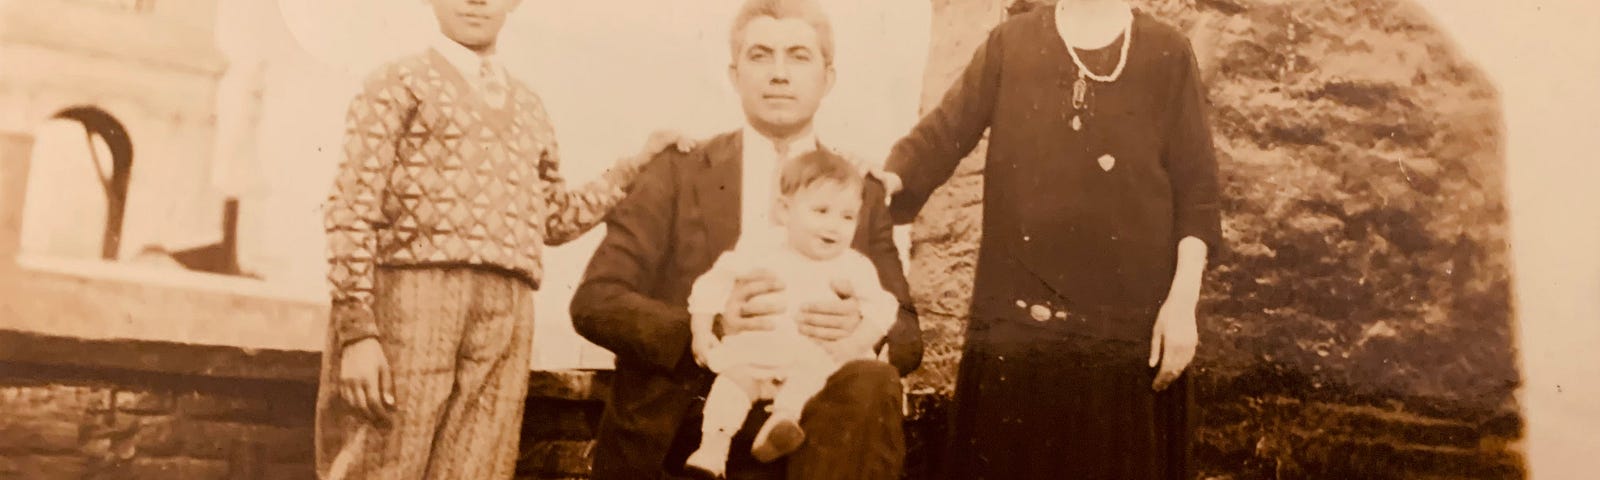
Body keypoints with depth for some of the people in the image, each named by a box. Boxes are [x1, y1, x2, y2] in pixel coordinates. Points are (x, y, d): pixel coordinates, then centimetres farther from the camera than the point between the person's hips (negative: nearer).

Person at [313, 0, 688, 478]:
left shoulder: (528, 107, 20)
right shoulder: (399, 82, 5)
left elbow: (555, 218, 25)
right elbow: (352, 208, -4)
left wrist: (634, 166, 17)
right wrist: (358, 330, -13)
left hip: (505, 319, 4)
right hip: (410, 300, -4)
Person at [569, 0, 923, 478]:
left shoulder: (863, 194, 10)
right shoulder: (678, 174, 5)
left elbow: (907, 337, 7)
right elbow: (594, 301, -3)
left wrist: (864, 328, -19)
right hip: (681, 429, -1)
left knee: (869, 384, -28)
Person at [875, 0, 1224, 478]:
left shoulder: (1167, 52, 4)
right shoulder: (1011, 42, 6)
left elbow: (1195, 188, 2)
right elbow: (941, 133, -1)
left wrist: (1182, 301, -6)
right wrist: (881, 183, -21)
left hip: (1129, 320, 0)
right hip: (1018, 315, 0)